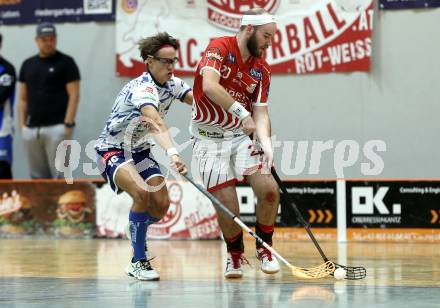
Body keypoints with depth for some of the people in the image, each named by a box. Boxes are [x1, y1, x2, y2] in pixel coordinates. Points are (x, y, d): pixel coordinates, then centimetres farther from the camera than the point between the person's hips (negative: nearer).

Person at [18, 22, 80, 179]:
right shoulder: (28, 64, 14)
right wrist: (22, 125, 7)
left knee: (59, 175, -8)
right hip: (31, 129, 5)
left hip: (56, 128, -5)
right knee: (38, 176, 7)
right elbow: (22, 98, 17)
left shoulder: (66, 62, 0)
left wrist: (68, 124, -13)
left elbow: (74, 96, -5)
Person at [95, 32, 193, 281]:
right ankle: (138, 263, -20)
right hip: (113, 151, -8)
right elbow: (156, 123, -47)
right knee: (142, 193, -30)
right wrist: (173, 153, -62)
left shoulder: (172, 84, -2)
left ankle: (137, 237, 28)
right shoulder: (143, 88, -30)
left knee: (161, 205, -4)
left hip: (140, 150, 8)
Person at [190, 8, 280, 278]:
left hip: (242, 136, 5)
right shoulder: (220, 48, -11)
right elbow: (209, 86, -27)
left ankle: (264, 247, 10)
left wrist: (266, 143, -16)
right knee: (228, 208, -9)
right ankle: (235, 255, 20)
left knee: (269, 190, -14)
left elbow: (261, 113, 2)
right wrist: (241, 112, -29)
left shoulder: (262, 70, 6)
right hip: (210, 140, -5)